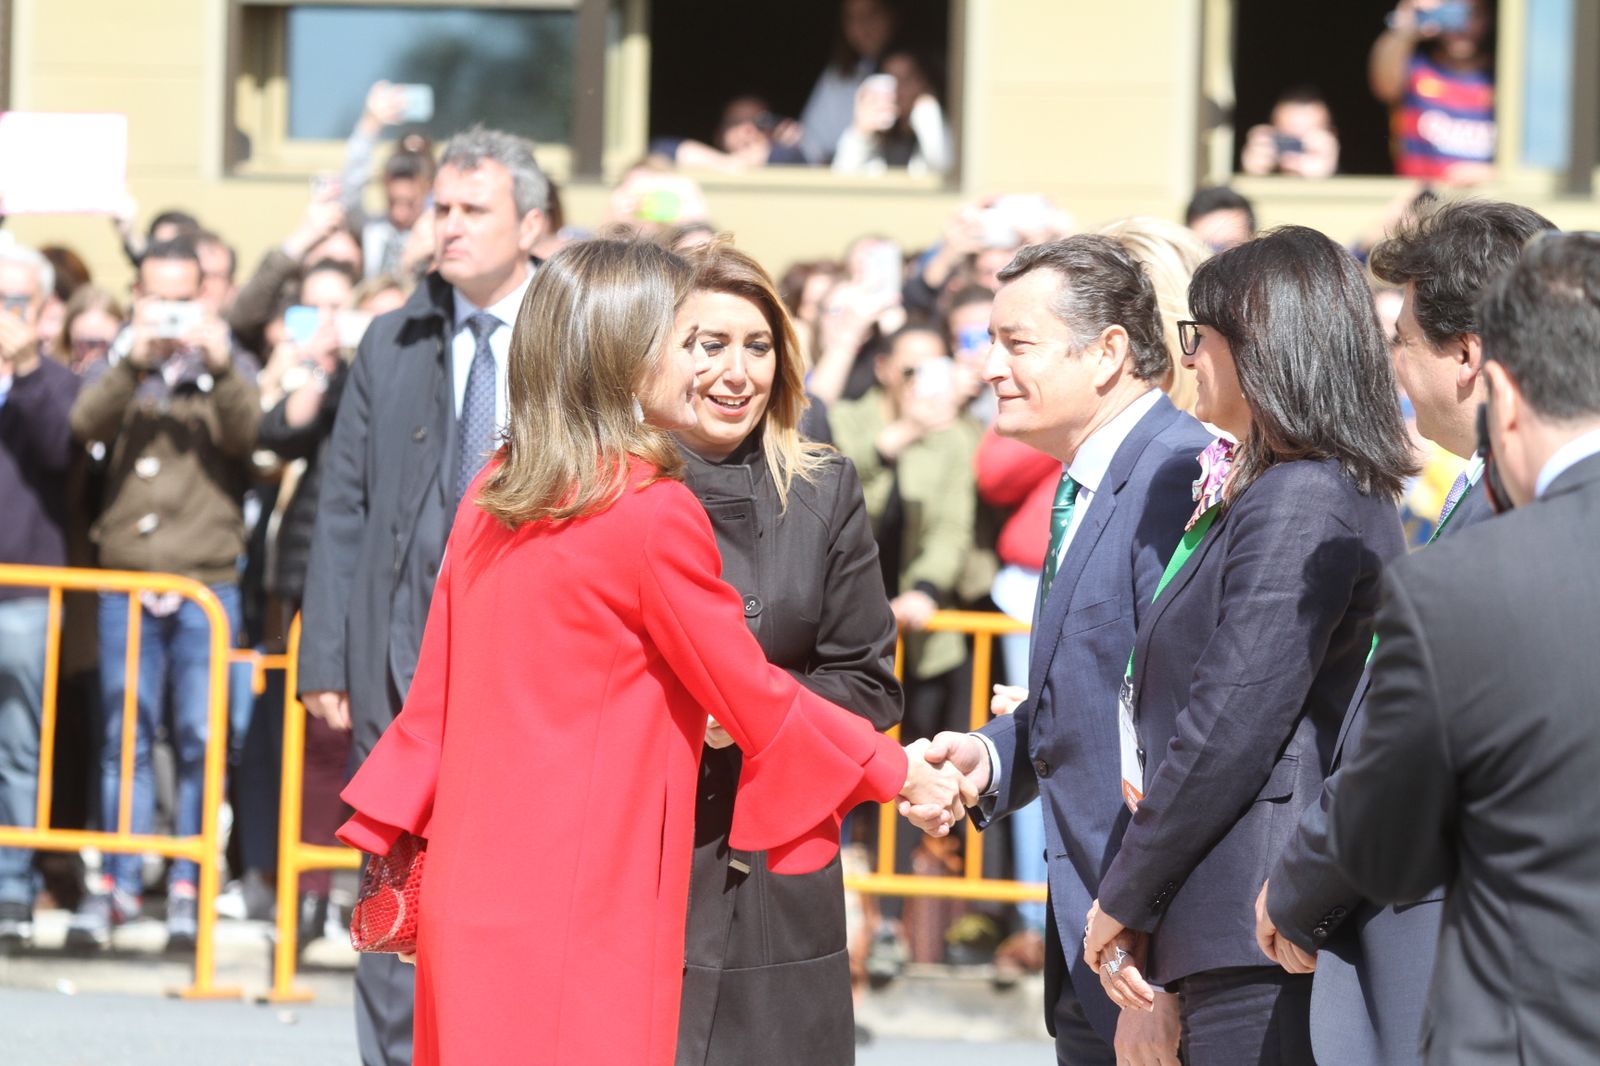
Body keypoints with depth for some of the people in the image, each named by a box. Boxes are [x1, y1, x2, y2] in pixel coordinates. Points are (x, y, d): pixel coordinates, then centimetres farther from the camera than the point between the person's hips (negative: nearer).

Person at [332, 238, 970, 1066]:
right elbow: (757, 702, -4)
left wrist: (394, 836, 21)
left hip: (472, 888, 8)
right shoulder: (654, 512, -13)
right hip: (582, 905, -8)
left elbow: (437, 686, 13)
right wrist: (897, 773, 8)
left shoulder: (492, 493, 8)